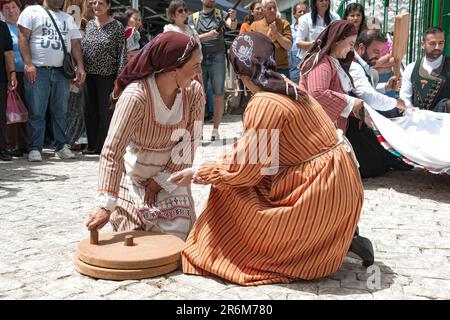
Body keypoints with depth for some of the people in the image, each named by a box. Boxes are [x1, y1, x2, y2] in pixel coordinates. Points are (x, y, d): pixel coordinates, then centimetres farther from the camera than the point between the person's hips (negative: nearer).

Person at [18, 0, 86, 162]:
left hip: (61, 72, 4)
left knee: (61, 112, 5)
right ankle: (34, 148, 2)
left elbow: (75, 44, 15)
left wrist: (80, 66, 1)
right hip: (37, 70, -4)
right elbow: (23, 37, -2)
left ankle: (61, 146, 13)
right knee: (36, 112, -4)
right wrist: (28, 63, -13)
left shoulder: (68, 19, 20)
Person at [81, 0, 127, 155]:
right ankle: (92, 145, 20)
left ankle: (104, 146, 10)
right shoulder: (89, 24, 12)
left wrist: (120, 77, -13)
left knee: (105, 111, 0)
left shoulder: (117, 26, -3)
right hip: (89, 74, 5)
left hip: (107, 75, -5)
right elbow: (82, 47, 17)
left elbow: (122, 53, -7)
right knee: (90, 110, 9)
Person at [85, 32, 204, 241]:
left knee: (177, 237, 0)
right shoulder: (135, 96, -29)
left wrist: (162, 180, -11)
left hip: (171, 179, 3)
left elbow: (190, 141, -9)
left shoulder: (194, 92, -14)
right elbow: (112, 151, -30)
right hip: (134, 181, -3)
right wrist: (105, 205, -34)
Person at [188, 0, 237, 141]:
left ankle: (215, 129, 5)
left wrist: (233, 18, -31)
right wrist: (208, 35, -18)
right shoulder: (193, 17, 10)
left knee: (218, 94, -1)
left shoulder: (221, 14, 8)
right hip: (199, 59, 1)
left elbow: (232, 26, -9)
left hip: (217, 58, -1)